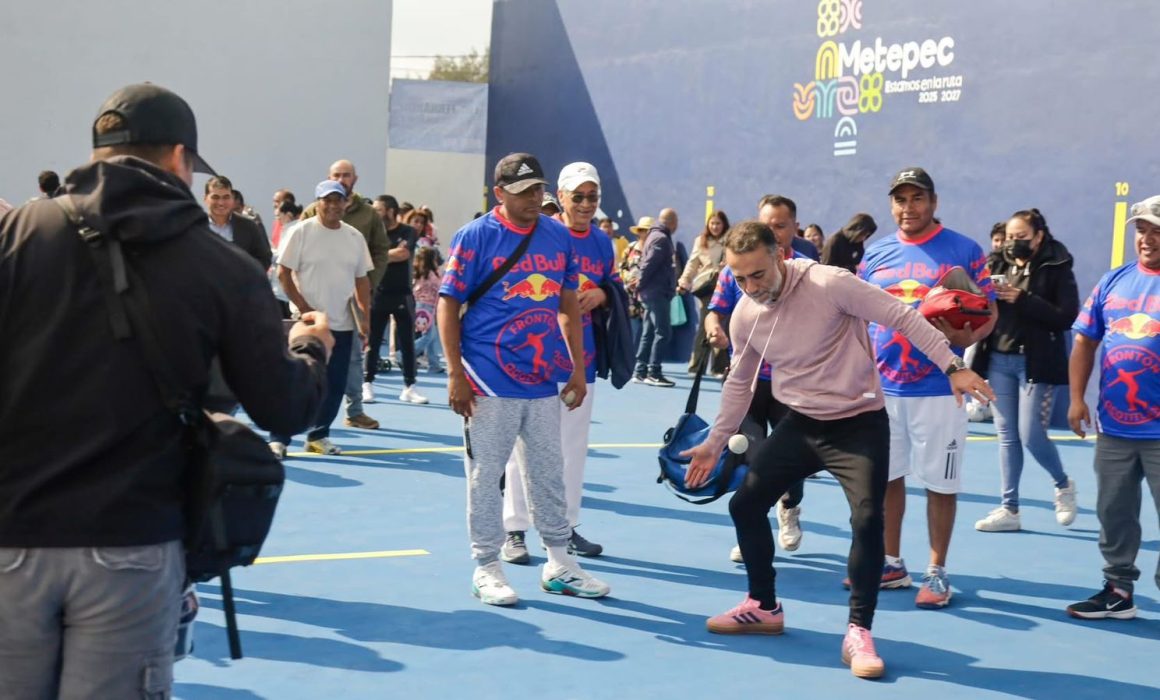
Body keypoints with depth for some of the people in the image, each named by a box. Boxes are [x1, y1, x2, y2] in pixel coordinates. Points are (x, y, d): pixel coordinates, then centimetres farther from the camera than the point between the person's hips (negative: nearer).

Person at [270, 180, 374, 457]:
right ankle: (278, 439, 1)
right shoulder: (301, 232, -6)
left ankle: (318, 436, 20)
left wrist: (364, 317, 5)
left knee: (335, 385, 7)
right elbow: (283, 273, -7)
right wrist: (304, 308, -13)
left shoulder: (355, 237, 7)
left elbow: (362, 279, 12)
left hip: (342, 324, 5)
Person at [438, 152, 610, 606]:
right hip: (489, 382, -5)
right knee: (485, 475, 3)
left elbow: (569, 306, 14)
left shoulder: (559, 237, 7)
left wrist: (578, 368, 11)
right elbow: (447, 305, -7)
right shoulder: (475, 237, -7)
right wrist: (455, 374, -12)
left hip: (543, 381, 5)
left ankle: (559, 564, 24)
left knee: (549, 473, 13)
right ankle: (486, 568, 15)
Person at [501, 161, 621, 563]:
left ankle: (566, 526, 24)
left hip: (581, 360, 6)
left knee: (574, 446, 13)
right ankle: (515, 530, 7)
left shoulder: (602, 242, 8)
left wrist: (600, 294, -6)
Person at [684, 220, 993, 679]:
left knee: (867, 519, -20)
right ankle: (764, 607, 28)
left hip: (859, 424, -6)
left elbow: (901, 316, -18)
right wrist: (715, 443, 16)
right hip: (800, 424, 6)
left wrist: (952, 367, -22)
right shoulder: (744, 316, -4)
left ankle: (858, 635, -7)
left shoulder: (829, 284, -22)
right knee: (744, 504, 9)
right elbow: (739, 382, 13)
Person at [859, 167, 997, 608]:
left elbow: (988, 314, -3)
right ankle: (891, 564, 26)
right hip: (882, 387, 4)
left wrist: (961, 338, -23)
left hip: (937, 389, -4)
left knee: (939, 483, 2)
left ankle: (936, 573, 13)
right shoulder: (875, 254, 8)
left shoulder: (964, 251, -3)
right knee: (886, 476, 12)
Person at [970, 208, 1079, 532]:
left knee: (1031, 435, -5)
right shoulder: (1000, 266, 10)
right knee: (1007, 436, 7)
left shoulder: (1057, 269, -4)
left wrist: (1022, 300, -20)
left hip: (1036, 363, -5)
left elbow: (1067, 317, -13)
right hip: (999, 360, 5)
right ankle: (1009, 509, 14)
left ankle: (1063, 484, 23)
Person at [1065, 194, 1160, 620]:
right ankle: (1118, 590, 26)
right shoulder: (1114, 281, 9)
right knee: (1113, 513, 13)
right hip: (1113, 426, 5)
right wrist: (1077, 398, 5)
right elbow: (1085, 341, 12)